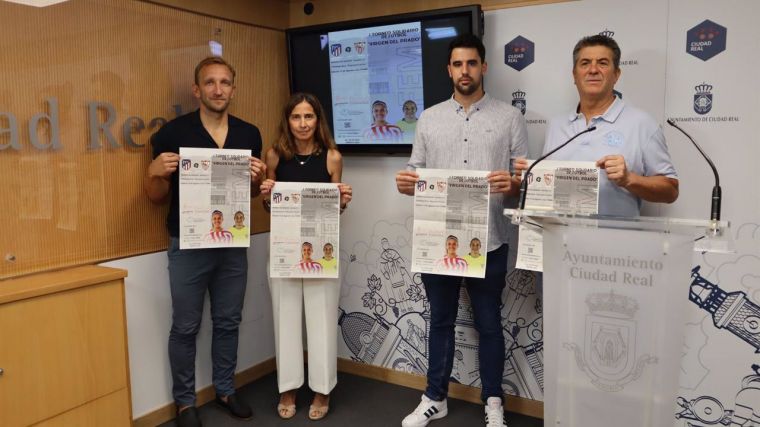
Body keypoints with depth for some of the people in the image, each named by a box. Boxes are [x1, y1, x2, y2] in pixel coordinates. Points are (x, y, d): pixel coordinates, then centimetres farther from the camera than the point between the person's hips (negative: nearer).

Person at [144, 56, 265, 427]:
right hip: (188, 245, -3)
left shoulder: (249, 134, 3)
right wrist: (155, 172, -21)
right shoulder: (173, 132, -7)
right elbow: (157, 197, 0)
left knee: (228, 322, 15)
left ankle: (225, 389, 33)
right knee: (185, 327, 8)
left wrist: (257, 179, -8)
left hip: (234, 244, 3)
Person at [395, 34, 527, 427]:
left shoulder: (509, 117, 2)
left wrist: (512, 185, -22)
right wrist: (405, 183, -14)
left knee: (489, 324, 10)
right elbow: (416, 171, 9)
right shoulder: (429, 118, 10)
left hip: (488, 241, -2)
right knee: (440, 320, 15)